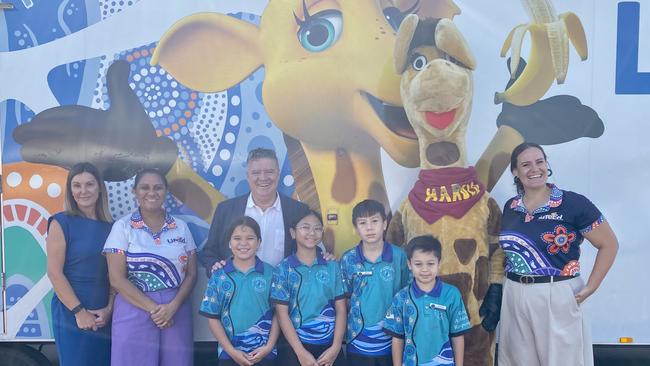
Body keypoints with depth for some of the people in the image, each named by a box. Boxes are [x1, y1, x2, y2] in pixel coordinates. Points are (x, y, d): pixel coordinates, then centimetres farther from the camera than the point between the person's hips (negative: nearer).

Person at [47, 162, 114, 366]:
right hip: (71, 314, -4)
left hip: (104, 316, 4)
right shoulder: (61, 223, -4)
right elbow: (54, 272, -10)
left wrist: (109, 308, -5)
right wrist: (79, 311, -13)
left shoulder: (109, 226, 8)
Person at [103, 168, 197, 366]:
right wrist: (153, 308, -13)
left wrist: (173, 306, -11)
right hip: (135, 311, -2)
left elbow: (191, 273, 5)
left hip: (176, 311, 3)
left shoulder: (181, 227, 7)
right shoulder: (123, 227, -1)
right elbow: (117, 279, -7)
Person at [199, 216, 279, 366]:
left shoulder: (270, 273, -2)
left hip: (264, 353, 0)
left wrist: (269, 346, -8)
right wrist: (231, 351, -6)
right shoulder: (218, 276, -1)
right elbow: (213, 318, 0)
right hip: (229, 354, 1)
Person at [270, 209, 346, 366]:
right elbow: (282, 313, -6)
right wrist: (301, 352, -12)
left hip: (329, 346, 2)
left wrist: (336, 347, -8)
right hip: (295, 345, -2)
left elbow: (341, 309, 2)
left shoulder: (332, 266, 4)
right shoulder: (283, 269, -2)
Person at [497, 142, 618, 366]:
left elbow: (609, 245, -3)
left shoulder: (573, 203, -9)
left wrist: (590, 288, -8)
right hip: (515, 297, 5)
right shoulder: (510, 207, 6)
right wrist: (505, 279, 9)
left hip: (557, 297, -4)